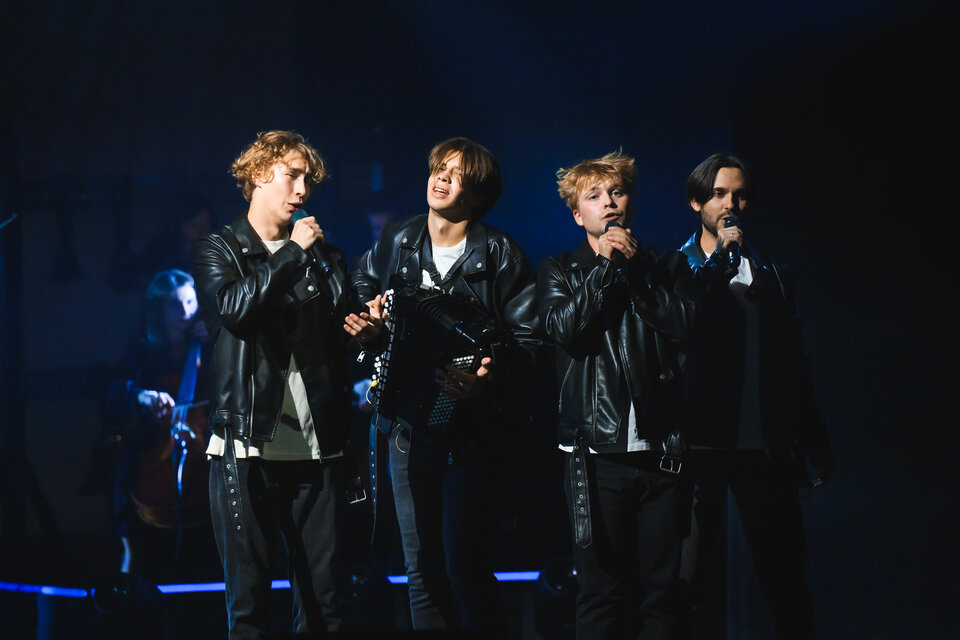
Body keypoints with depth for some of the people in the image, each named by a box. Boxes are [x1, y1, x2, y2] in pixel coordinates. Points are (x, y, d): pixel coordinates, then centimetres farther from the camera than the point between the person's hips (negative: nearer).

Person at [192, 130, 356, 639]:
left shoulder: (318, 253, 17)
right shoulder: (219, 251, 7)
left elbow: (348, 317, 8)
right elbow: (236, 307, -13)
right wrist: (292, 253, -8)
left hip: (315, 445, 4)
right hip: (248, 444, -3)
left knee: (322, 596, 2)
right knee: (247, 591, -3)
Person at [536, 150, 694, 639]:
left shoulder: (665, 266, 14)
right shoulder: (559, 270, 11)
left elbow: (682, 324, -3)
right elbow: (565, 327, -7)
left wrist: (633, 265, -4)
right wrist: (605, 264, -5)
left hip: (657, 448, 1)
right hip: (597, 454, -1)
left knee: (661, 590, 1)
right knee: (600, 589, -2)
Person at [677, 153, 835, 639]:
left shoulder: (771, 276, 17)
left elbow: (794, 366, 17)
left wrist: (815, 444, 14)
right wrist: (720, 258, -12)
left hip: (764, 447, 3)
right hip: (701, 444, -2)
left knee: (786, 582, 2)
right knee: (682, 580, -4)